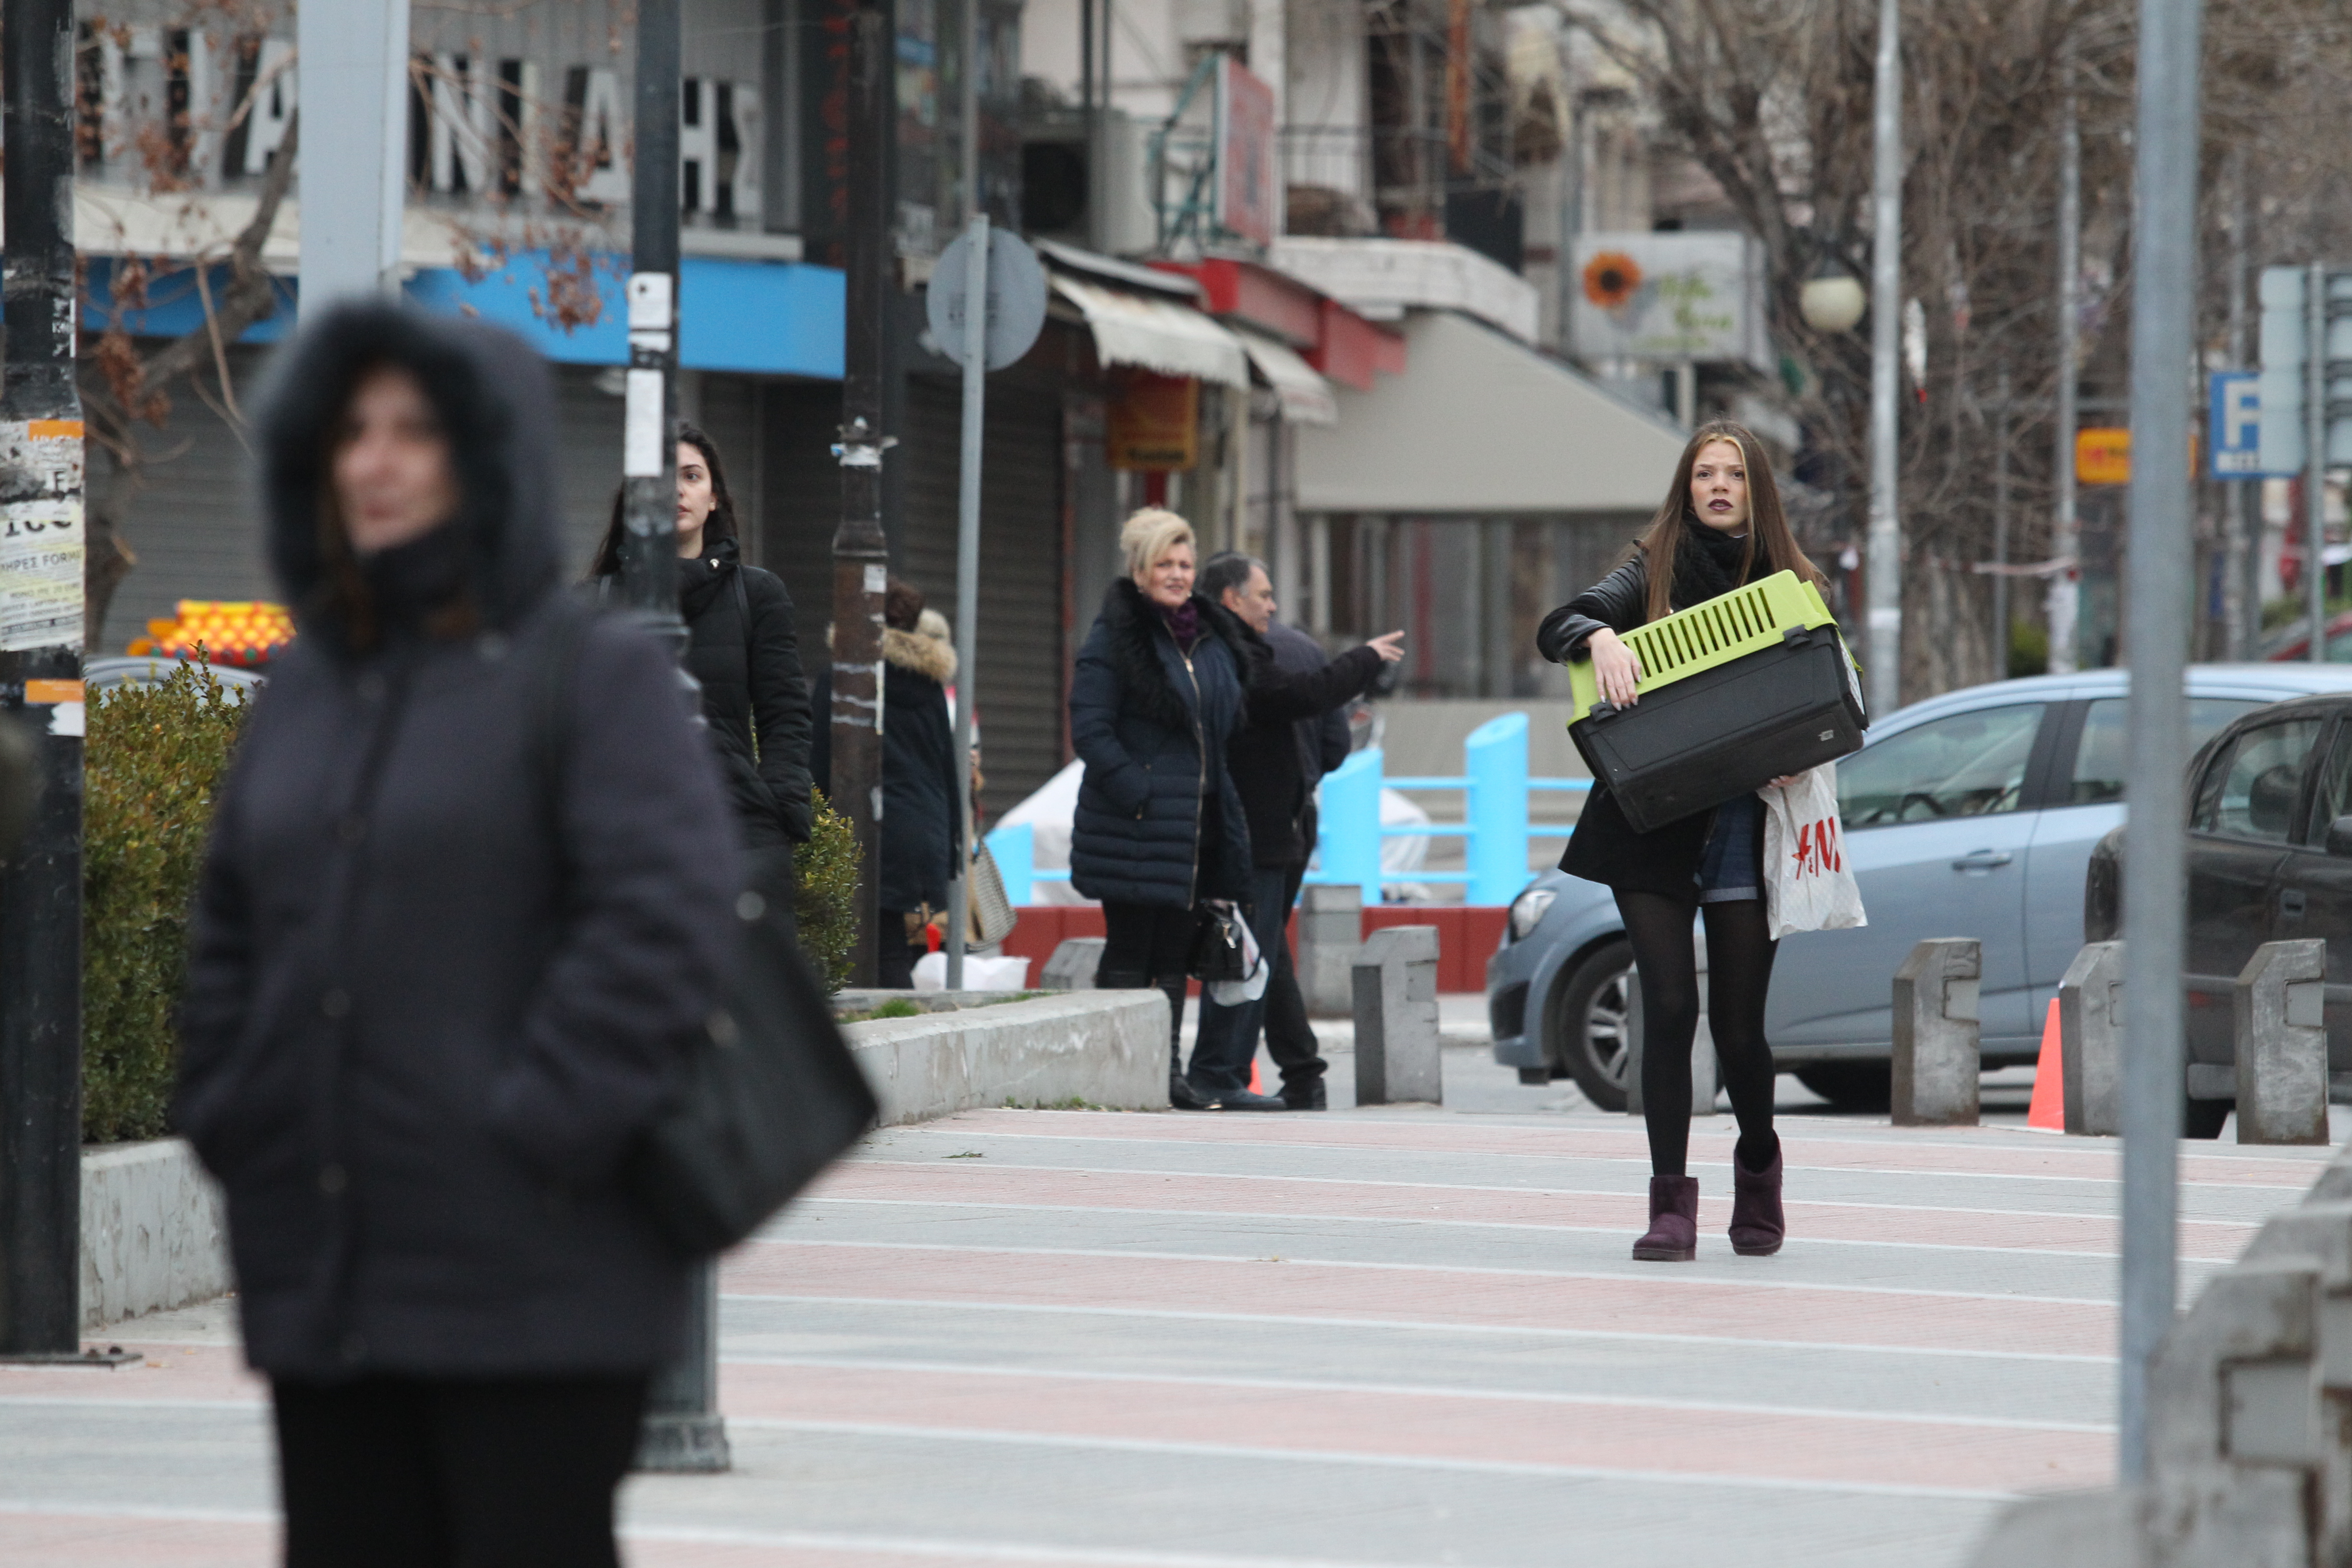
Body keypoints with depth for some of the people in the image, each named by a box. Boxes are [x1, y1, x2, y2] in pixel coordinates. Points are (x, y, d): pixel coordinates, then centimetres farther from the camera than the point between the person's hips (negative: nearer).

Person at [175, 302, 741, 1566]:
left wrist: (544, 1129, -18)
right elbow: (229, 929, 21)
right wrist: (226, 1120, 8)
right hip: (321, 1283, 6)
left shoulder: (594, 675, -4)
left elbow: (664, 918, -14)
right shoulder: (307, 693, 16)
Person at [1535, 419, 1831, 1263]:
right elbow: (1557, 626, -6)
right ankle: (1671, 1204, -6)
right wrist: (1600, 636, -29)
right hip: (1653, 823, 0)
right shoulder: (1652, 571, 6)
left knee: (1739, 1024, 1)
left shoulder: (1788, 584, 8)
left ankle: (1758, 1167, 30)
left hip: (1745, 828, 0)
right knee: (1670, 1007, -10)